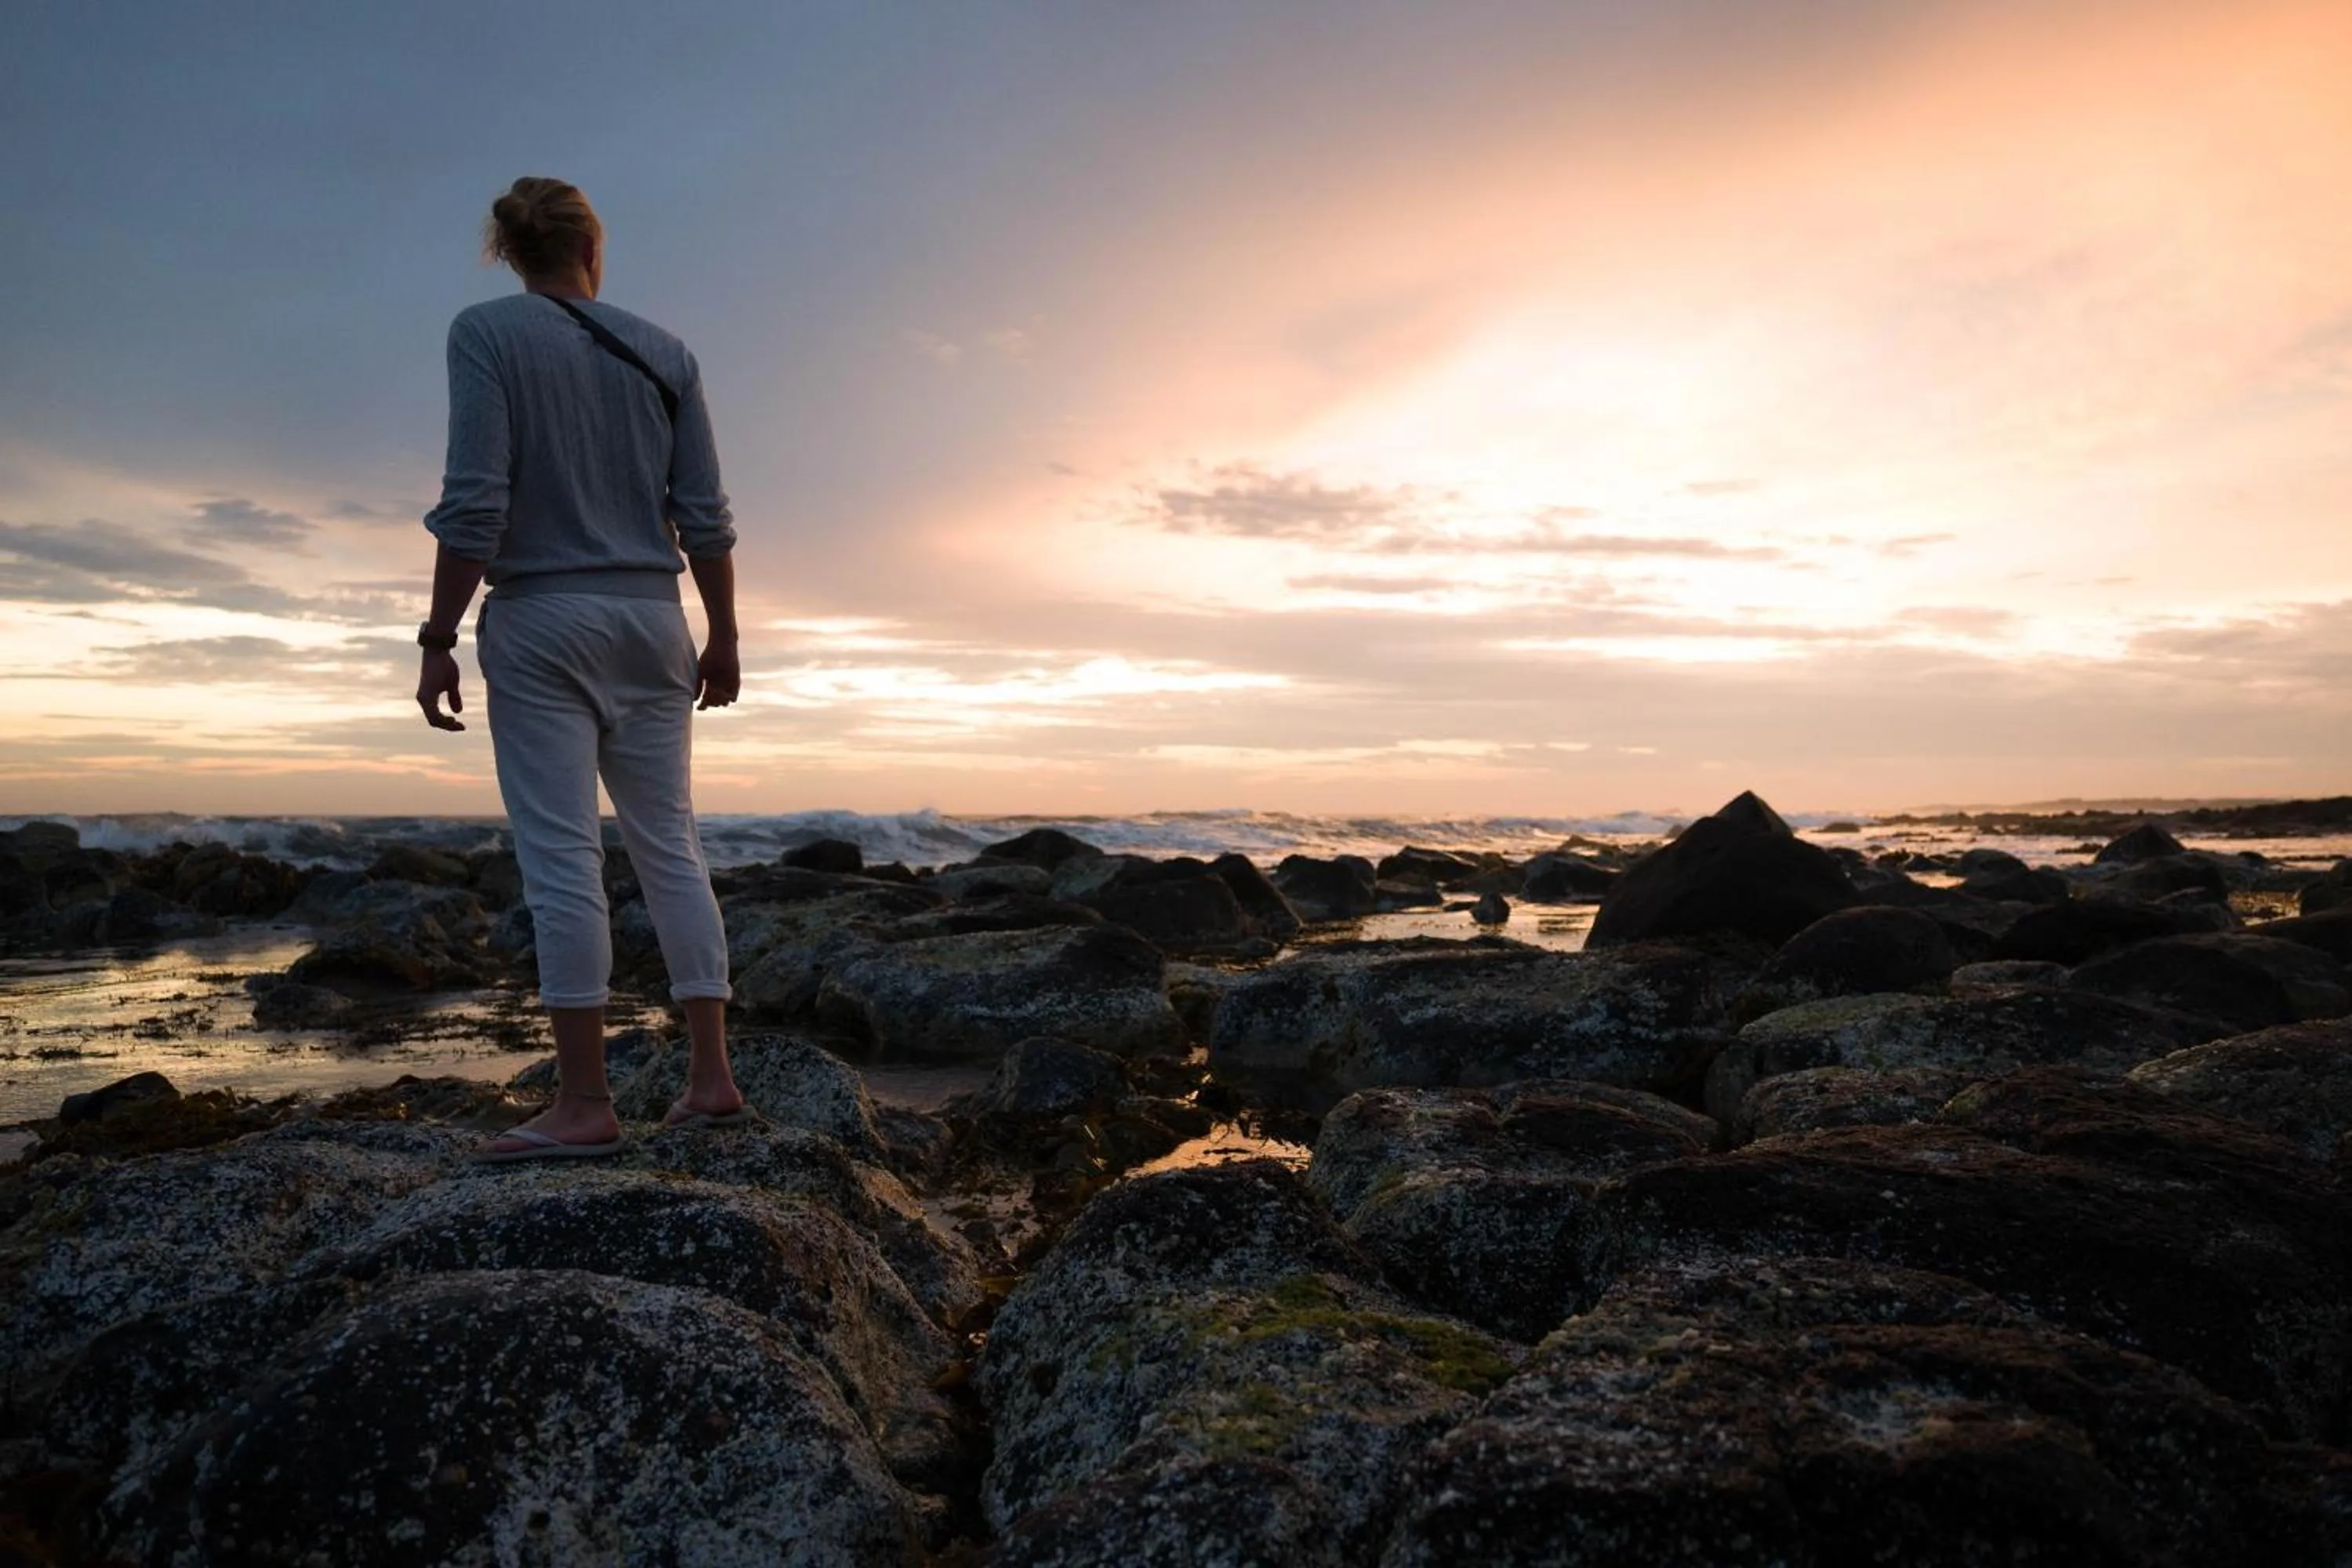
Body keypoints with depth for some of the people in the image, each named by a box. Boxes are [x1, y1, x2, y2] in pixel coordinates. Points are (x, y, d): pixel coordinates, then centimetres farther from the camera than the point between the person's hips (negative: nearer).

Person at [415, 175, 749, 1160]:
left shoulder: (488, 333, -2)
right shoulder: (664, 354, 9)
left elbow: (475, 504, -11)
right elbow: (705, 517, 5)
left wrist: (438, 640, -8)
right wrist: (723, 637, 12)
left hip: (541, 620, -4)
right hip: (650, 622, 4)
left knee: (561, 858, -4)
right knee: (670, 847, 7)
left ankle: (584, 1104, -3)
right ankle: (710, 1076, 8)